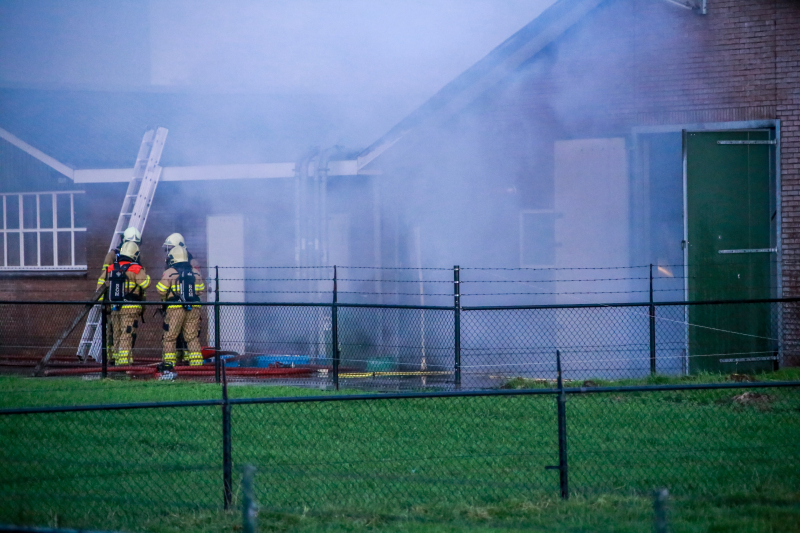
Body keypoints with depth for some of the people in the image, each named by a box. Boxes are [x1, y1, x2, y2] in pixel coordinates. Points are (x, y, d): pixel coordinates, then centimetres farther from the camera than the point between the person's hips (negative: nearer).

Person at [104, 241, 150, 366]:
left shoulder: (111, 268, 6)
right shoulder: (135, 269, -12)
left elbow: (107, 284, 16)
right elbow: (145, 284, -14)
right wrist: (145, 274, 4)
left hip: (115, 307, 5)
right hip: (130, 308, -5)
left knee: (117, 335, 14)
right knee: (127, 335, -6)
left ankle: (116, 358, 16)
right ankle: (124, 359, -12)